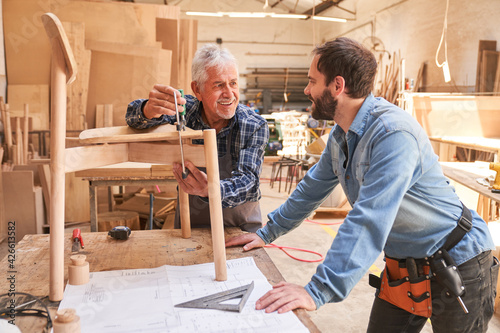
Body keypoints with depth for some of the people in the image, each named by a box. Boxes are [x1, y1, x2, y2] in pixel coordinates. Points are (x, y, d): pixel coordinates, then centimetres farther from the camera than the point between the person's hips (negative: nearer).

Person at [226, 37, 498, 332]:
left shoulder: (393, 133, -29)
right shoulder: (341, 136, 1)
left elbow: (369, 222, -36)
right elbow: (313, 187, 13)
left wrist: (319, 291, -38)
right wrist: (267, 233, 13)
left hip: (457, 268, -7)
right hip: (402, 265, 8)